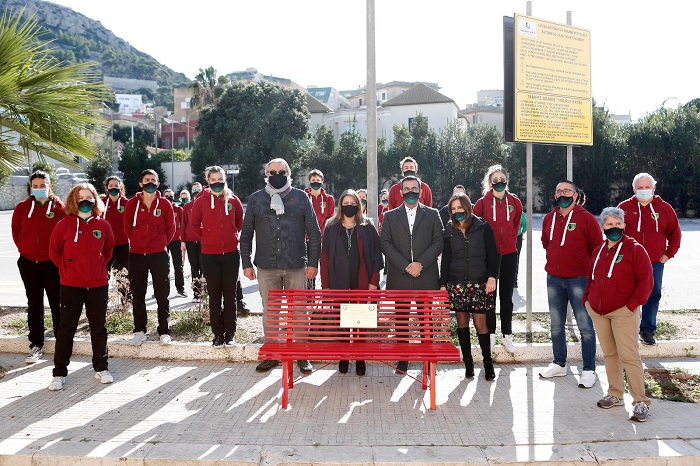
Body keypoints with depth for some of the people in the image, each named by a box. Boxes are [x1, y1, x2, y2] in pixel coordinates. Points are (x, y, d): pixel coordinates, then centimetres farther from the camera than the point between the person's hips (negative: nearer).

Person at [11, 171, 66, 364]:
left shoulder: (59, 207, -5)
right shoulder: (23, 207, 3)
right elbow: (16, 230, 13)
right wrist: (24, 248, 6)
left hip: (52, 262, -3)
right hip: (28, 263, 3)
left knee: (56, 303, 4)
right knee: (34, 304, 10)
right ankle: (36, 346, 17)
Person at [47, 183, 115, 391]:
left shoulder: (103, 225, 1)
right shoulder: (64, 225, -5)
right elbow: (54, 251, 6)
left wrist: (99, 267, 10)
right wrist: (67, 269, 3)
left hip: (98, 284, 2)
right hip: (71, 285, -2)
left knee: (99, 327, 10)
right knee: (66, 328, 3)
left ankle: (101, 368, 22)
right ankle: (59, 373, 12)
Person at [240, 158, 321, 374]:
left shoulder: (300, 197, 4)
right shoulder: (255, 199, 7)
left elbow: (314, 233, 4)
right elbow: (246, 234, 9)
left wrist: (313, 262, -2)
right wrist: (246, 263, 3)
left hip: (296, 266, -1)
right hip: (266, 267, 1)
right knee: (270, 311, 9)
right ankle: (272, 354, 22)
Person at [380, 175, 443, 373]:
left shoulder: (432, 215, 10)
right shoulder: (390, 216, 11)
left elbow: (439, 242, 1)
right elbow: (385, 244, 1)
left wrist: (420, 263, -12)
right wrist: (405, 266, -11)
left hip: (426, 277, 0)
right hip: (399, 278, 1)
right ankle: (403, 359, 13)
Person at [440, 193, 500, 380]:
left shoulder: (483, 227, 1)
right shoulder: (449, 231, 7)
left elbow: (493, 254, 0)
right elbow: (445, 259, 9)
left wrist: (492, 277, -9)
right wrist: (443, 284, 4)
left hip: (479, 282, -2)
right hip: (456, 283, 2)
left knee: (480, 322, -4)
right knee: (462, 321, 5)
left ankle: (488, 361, 11)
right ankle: (468, 361, 15)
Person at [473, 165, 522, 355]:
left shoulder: (515, 202, 4)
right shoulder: (482, 202, -2)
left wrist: (510, 240, 10)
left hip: (509, 255, 2)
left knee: (506, 297, 9)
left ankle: (507, 335, 17)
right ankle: (490, 334, 14)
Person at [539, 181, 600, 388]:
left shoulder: (586, 219, -7)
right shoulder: (549, 219, 8)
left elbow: (597, 248, -4)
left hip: (579, 279, -5)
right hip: (554, 279, 6)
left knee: (585, 326, -1)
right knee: (556, 326, 14)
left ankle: (589, 370, 8)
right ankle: (559, 364, 27)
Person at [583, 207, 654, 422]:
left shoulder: (635, 249, -6)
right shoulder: (599, 251, 13)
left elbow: (646, 281, -9)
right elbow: (591, 278, 23)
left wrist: (632, 305, -14)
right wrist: (587, 299, 11)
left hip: (623, 313, -6)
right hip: (598, 312, 6)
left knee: (629, 356, -7)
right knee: (609, 354, 13)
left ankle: (641, 402, 1)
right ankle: (615, 395, 24)